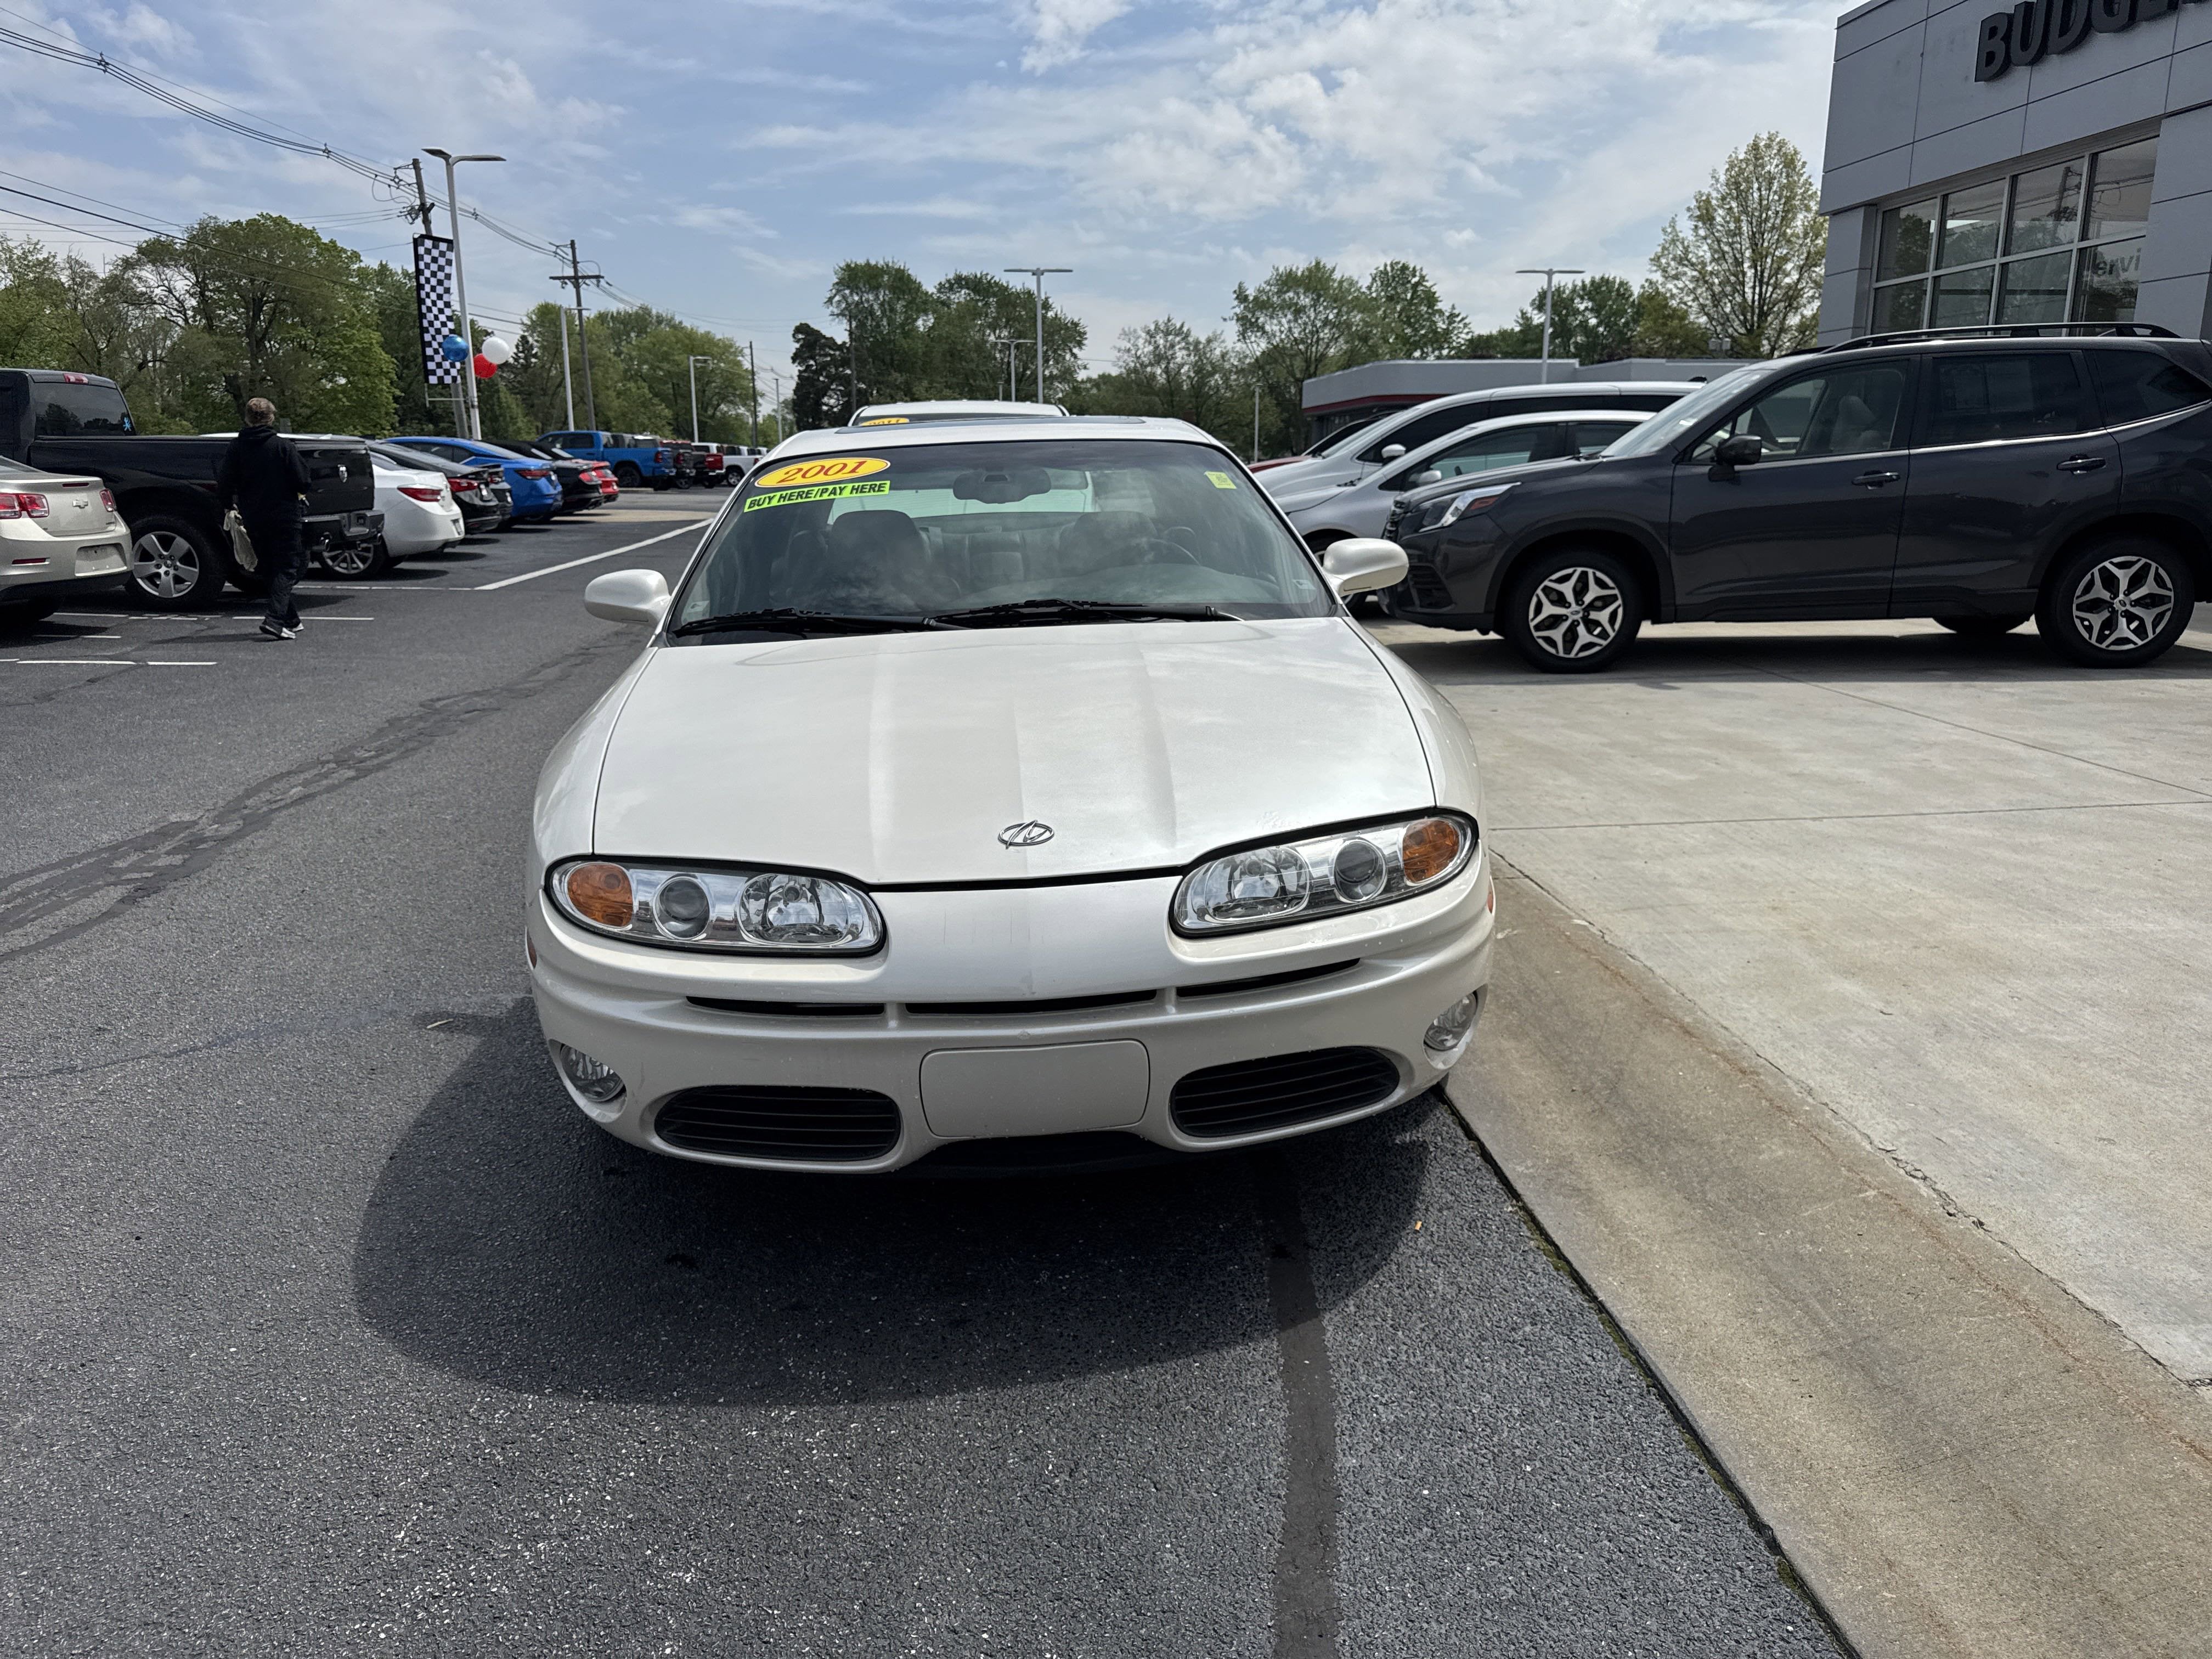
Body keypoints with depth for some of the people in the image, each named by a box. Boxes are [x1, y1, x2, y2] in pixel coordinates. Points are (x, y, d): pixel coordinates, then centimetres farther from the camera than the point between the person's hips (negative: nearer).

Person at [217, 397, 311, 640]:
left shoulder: (236, 447, 1)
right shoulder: (283, 446, -9)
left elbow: (224, 485, -1)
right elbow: (302, 481, -10)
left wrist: (229, 507, 18)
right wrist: (300, 496, 13)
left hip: (254, 519, 4)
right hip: (285, 516, -4)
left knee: (269, 570, 16)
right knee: (285, 569, -2)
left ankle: (290, 620, 22)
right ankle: (276, 620, -18)